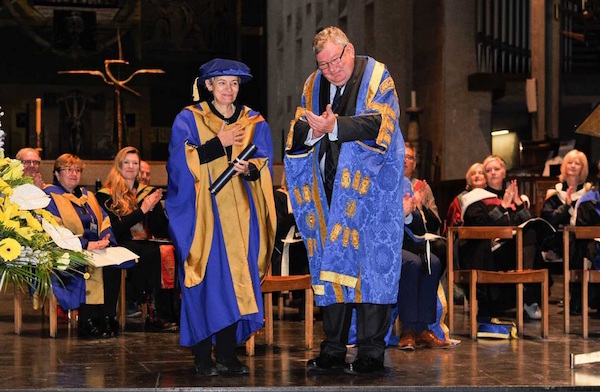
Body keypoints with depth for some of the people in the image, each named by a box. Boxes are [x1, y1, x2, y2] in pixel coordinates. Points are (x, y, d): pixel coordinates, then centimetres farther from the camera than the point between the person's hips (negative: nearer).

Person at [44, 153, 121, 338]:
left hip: (95, 249, 6)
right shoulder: (50, 196, 2)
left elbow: (104, 222, 15)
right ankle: (88, 322, -28)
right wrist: (85, 244, -21)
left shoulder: (87, 196, 24)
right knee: (92, 266, -34)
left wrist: (105, 239, -9)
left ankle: (108, 318, -25)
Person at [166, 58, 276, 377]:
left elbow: (264, 165, 5)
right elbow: (181, 160, -7)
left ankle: (227, 353, 3)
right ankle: (202, 355, -3)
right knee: (206, 280, -8)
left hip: (240, 212, 3)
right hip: (203, 211, -3)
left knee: (236, 279, -1)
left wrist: (249, 169, -16)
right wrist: (219, 143, -11)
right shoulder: (189, 119, 5)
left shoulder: (254, 122, 13)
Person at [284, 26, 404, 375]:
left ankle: (371, 353, -4)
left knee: (370, 265, -7)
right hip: (328, 190, 5)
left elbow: (380, 123, -14)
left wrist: (335, 127, -22)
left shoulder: (376, 76, 0)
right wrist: (314, 130, -14)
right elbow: (296, 134, 8)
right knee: (332, 265, 5)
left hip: (369, 188, -5)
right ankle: (333, 352, 10)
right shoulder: (314, 84, 14)